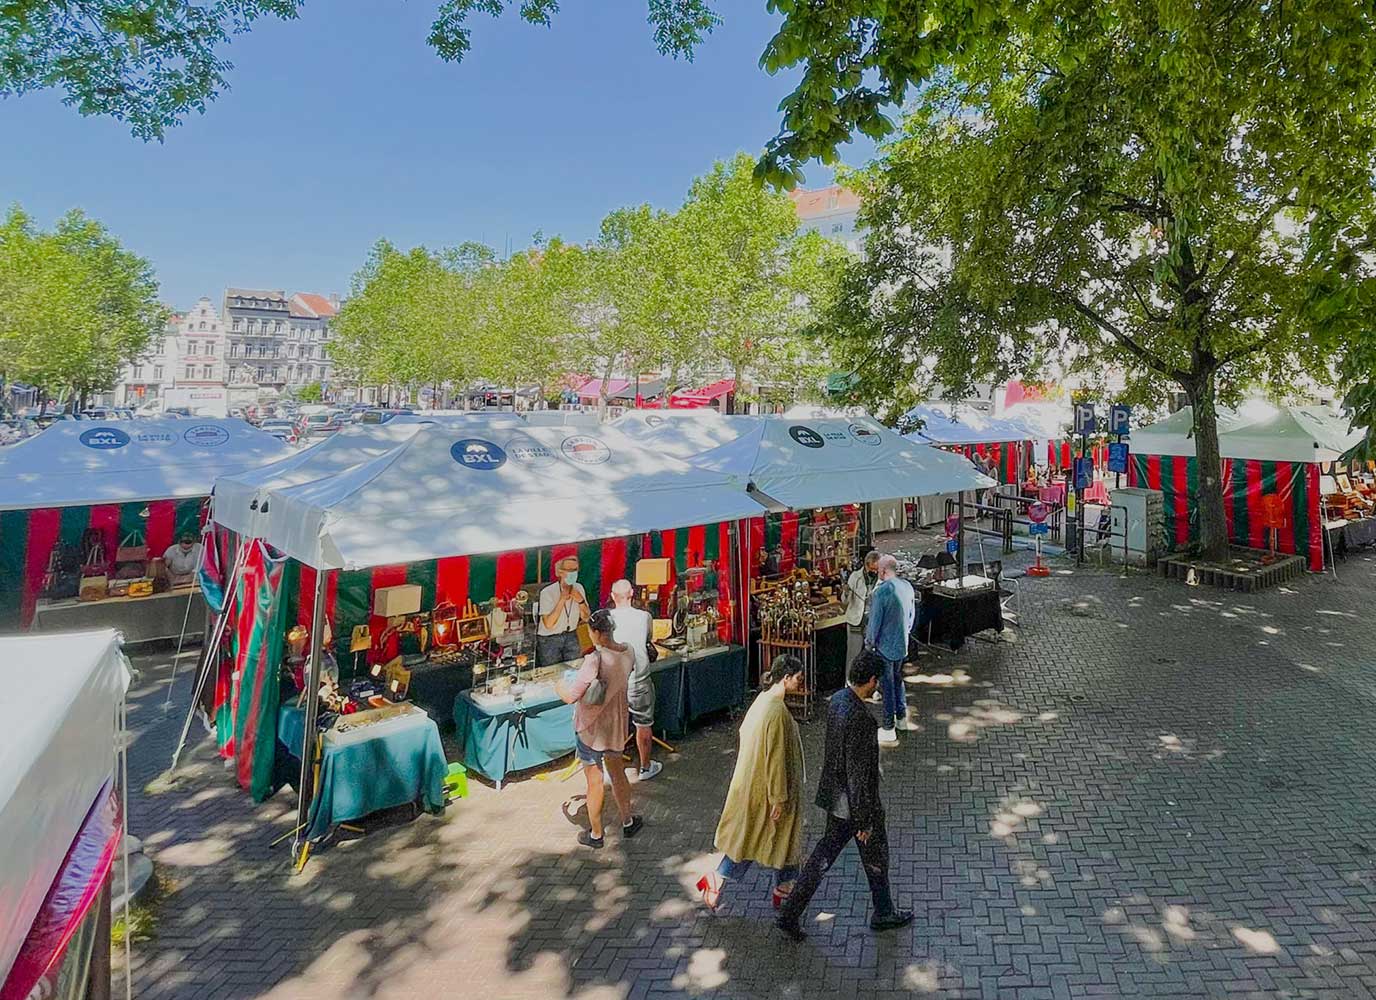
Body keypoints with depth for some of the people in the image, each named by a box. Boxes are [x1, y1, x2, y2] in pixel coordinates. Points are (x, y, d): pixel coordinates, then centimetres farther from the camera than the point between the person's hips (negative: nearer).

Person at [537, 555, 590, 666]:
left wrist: (581, 601, -17)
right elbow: (548, 624, -26)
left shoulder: (579, 588, -4)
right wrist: (561, 600, -29)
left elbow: (586, 618, 0)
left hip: (571, 636, 4)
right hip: (549, 639, -4)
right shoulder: (547, 593, -19)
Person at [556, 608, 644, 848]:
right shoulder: (627, 653, -9)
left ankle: (595, 834, 28)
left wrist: (561, 685, -9)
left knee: (594, 782, 11)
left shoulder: (595, 660, -30)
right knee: (618, 774, 24)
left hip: (591, 729, -6)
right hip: (617, 726, 6)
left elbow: (570, 696, -29)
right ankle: (627, 822, 39)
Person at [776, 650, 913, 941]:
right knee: (876, 857, 18)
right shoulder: (859, 718, -32)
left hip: (836, 796, 8)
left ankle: (790, 914, 22)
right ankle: (883, 914, 41)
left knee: (825, 853, 18)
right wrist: (864, 820, -17)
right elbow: (857, 773, -27)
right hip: (856, 801, -8)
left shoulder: (837, 699, -3)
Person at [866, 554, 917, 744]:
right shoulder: (907, 586, 0)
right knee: (898, 679, 24)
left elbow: (875, 620, -20)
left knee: (887, 686, 3)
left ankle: (889, 730, 12)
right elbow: (912, 614, 11)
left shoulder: (882, 591, -24)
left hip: (885, 646, -7)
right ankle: (902, 717, 36)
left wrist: (870, 642, -5)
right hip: (902, 644, 7)